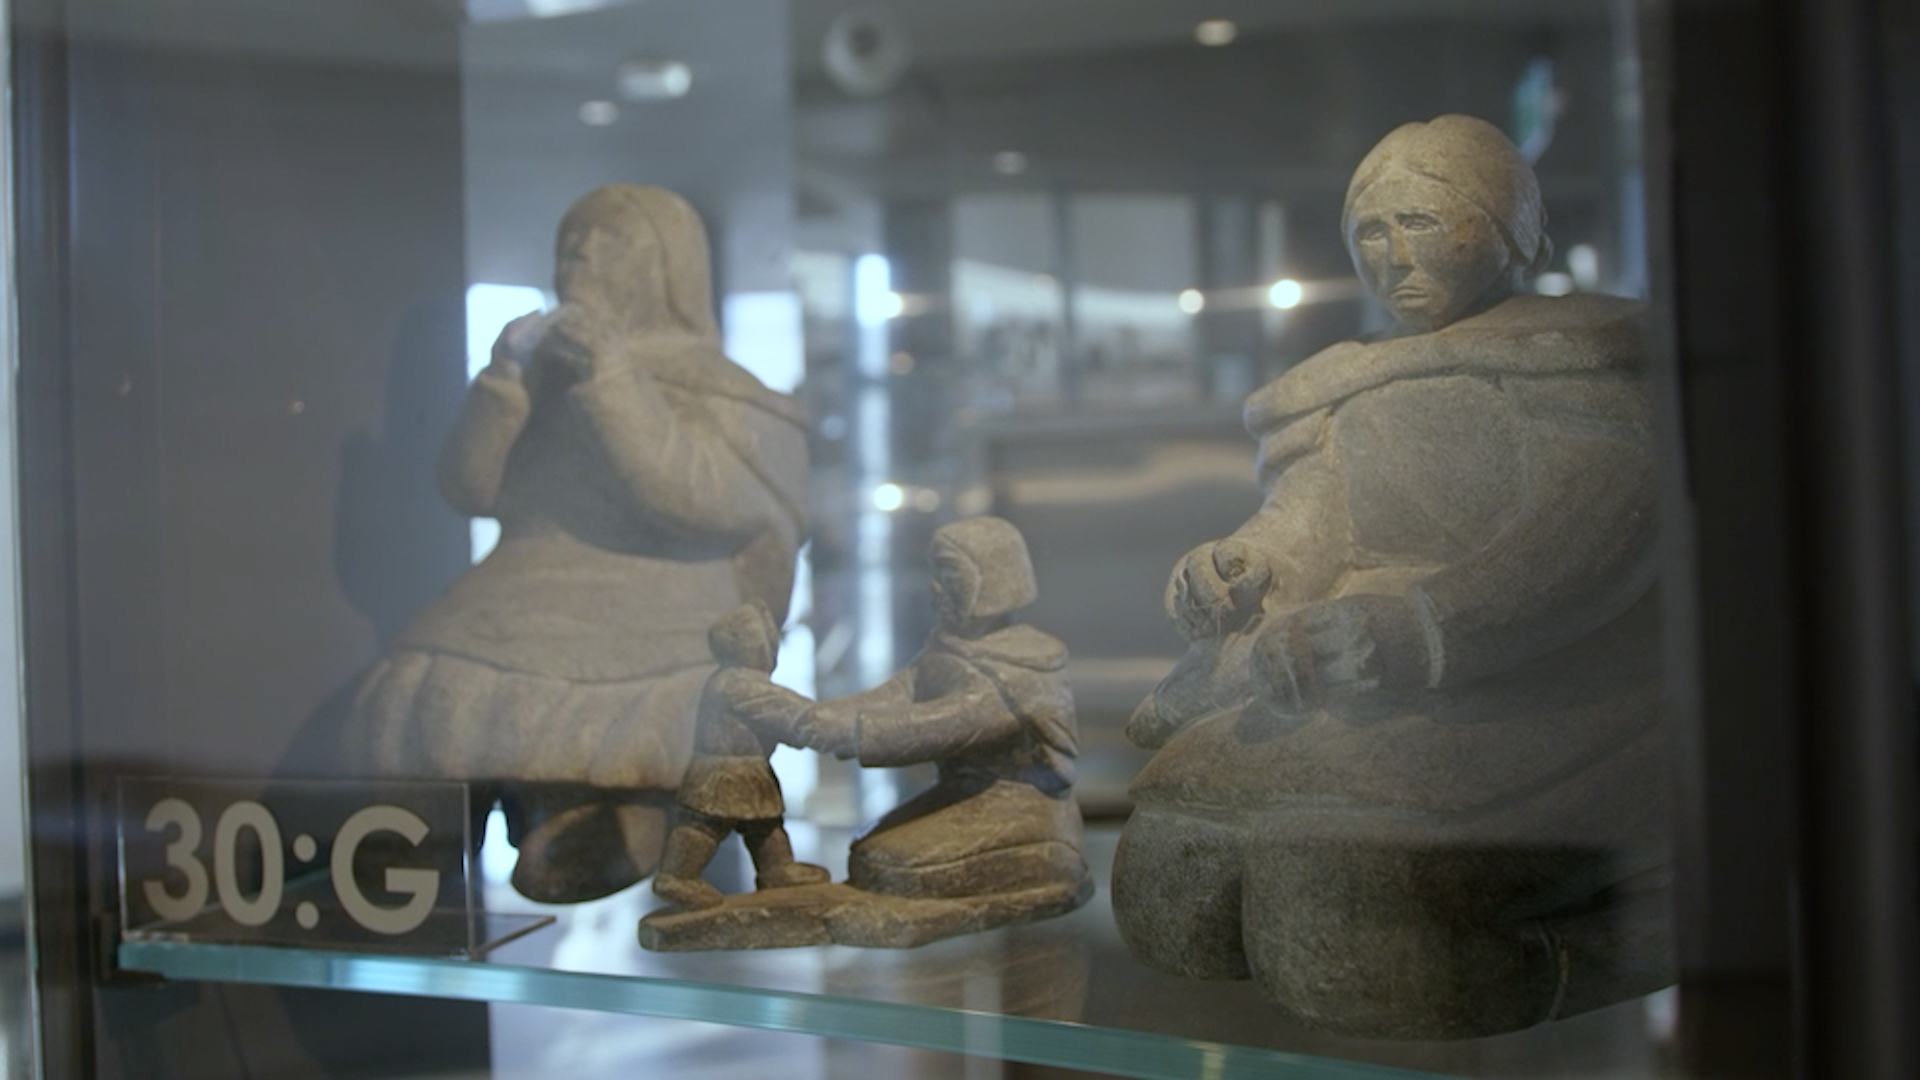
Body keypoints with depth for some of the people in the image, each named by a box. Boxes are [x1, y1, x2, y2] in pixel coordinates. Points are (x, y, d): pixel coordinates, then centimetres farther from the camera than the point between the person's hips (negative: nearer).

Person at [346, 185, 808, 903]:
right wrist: (505, 379, 1)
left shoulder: (712, 389, 7)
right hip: (530, 595, 5)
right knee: (423, 690, -21)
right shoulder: (551, 379, 21)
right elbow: (469, 487, 14)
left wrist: (609, 377, -13)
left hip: (654, 600, -5)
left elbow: (698, 499, -13)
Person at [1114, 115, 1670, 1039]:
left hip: (1536, 695, -6)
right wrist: (1236, 569, -8)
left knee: (1324, 922, -30)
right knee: (1162, 878, -17)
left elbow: (1599, 530, -14)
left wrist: (1424, 627, -28)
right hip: (1360, 693, 7)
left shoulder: (1576, 353, 3)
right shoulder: (1350, 392, 27)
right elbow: (1303, 522, 17)